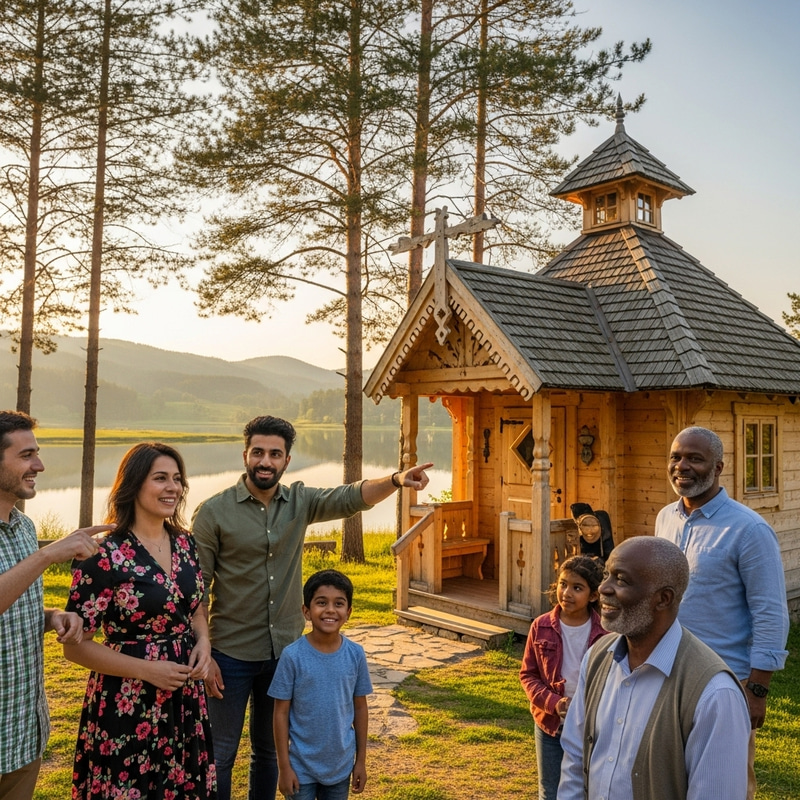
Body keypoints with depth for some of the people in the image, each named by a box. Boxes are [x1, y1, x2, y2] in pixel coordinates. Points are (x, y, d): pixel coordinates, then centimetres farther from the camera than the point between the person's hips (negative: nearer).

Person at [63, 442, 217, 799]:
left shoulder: (184, 542, 2)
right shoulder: (105, 556, -17)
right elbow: (75, 645, -13)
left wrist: (203, 642, -5)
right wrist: (147, 669, -19)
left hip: (185, 698, 6)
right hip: (127, 705, -5)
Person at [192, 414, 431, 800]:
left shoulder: (300, 502, -1)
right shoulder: (213, 512, -11)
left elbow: (351, 497, -15)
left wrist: (396, 480, -34)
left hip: (284, 651, 4)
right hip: (231, 655, -3)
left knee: (269, 750, 20)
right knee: (220, 753, 11)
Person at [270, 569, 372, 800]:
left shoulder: (355, 654, -9)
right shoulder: (293, 656, -17)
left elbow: (360, 708, 1)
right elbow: (281, 713, -10)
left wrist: (361, 760, 5)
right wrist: (284, 766, -8)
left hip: (341, 763, 3)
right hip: (302, 765, -2)